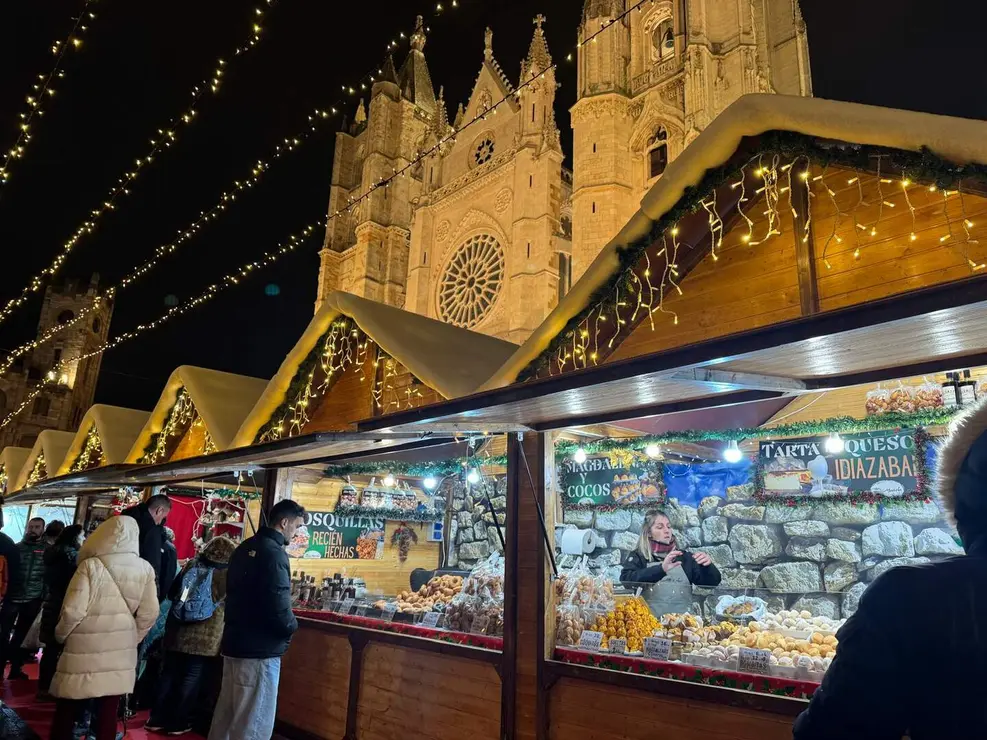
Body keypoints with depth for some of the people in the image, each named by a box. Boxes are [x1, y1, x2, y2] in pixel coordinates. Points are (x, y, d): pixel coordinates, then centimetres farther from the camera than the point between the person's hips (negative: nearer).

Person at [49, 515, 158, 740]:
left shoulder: (92, 566, -11)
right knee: (108, 713, 12)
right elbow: (149, 613, 0)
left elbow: (73, 610, -12)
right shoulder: (145, 569, -2)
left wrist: (60, 635, 8)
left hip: (85, 650, -3)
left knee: (67, 711, 14)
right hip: (121, 653, 3)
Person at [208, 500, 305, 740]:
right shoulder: (273, 552, -19)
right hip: (260, 648, -10)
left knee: (226, 714, 20)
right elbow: (278, 606, -24)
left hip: (234, 642, 10)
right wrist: (291, 626, -5)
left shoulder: (245, 547, 11)